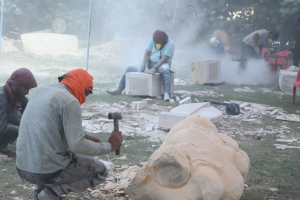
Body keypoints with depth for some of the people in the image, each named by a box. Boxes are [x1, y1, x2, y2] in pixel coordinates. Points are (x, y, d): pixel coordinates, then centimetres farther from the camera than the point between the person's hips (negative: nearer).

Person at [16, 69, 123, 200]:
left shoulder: (40, 91, 10)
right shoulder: (70, 101, -14)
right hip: (49, 172, -8)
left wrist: (83, 137, 16)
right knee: (100, 171, 13)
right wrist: (109, 146, -5)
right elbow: (77, 145, -19)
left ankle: (39, 188, 17)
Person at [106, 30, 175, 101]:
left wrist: (154, 69, -34)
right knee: (131, 68, -5)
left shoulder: (170, 44, -16)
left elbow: (164, 59, -24)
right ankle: (119, 89, 0)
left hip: (162, 64, -5)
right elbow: (147, 54, -6)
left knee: (165, 70, -43)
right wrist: (146, 68, -21)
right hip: (150, 63, 5)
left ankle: (166, 93, -52)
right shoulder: (152, 41, -3)